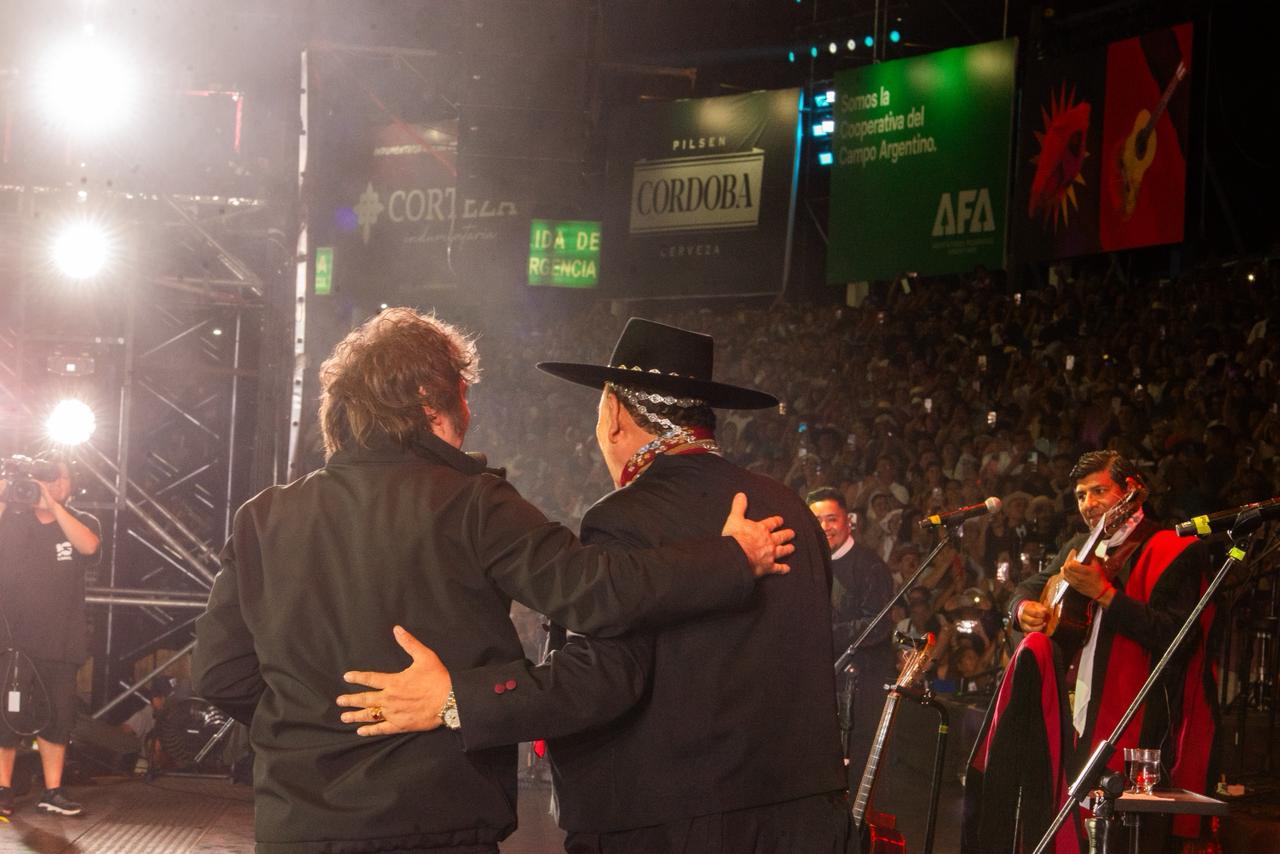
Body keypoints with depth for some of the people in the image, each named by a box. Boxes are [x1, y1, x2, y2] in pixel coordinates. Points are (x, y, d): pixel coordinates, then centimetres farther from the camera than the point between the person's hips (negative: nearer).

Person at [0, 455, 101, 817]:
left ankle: (52, 792, 13)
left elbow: (88, 545, -16)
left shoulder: (81, 522, 7)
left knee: (57, 719, 5)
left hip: (60, 644, 2)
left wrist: (53, 504, -21)